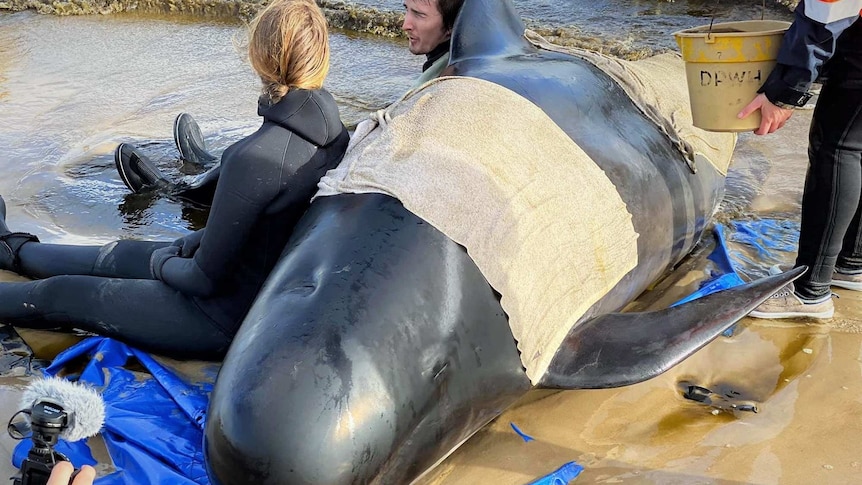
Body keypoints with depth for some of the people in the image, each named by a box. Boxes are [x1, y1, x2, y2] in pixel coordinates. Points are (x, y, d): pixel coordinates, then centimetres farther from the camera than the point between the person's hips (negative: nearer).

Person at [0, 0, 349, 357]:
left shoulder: (255, 157, -33)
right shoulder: (335, 133, -8)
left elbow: (206, 278, -22)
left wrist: (162, 264, -2)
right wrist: (198, 239, 8)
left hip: (228, 316, -8)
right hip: (275, 287, 8)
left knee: (58, 294, 10)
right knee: (116, 255, 27)